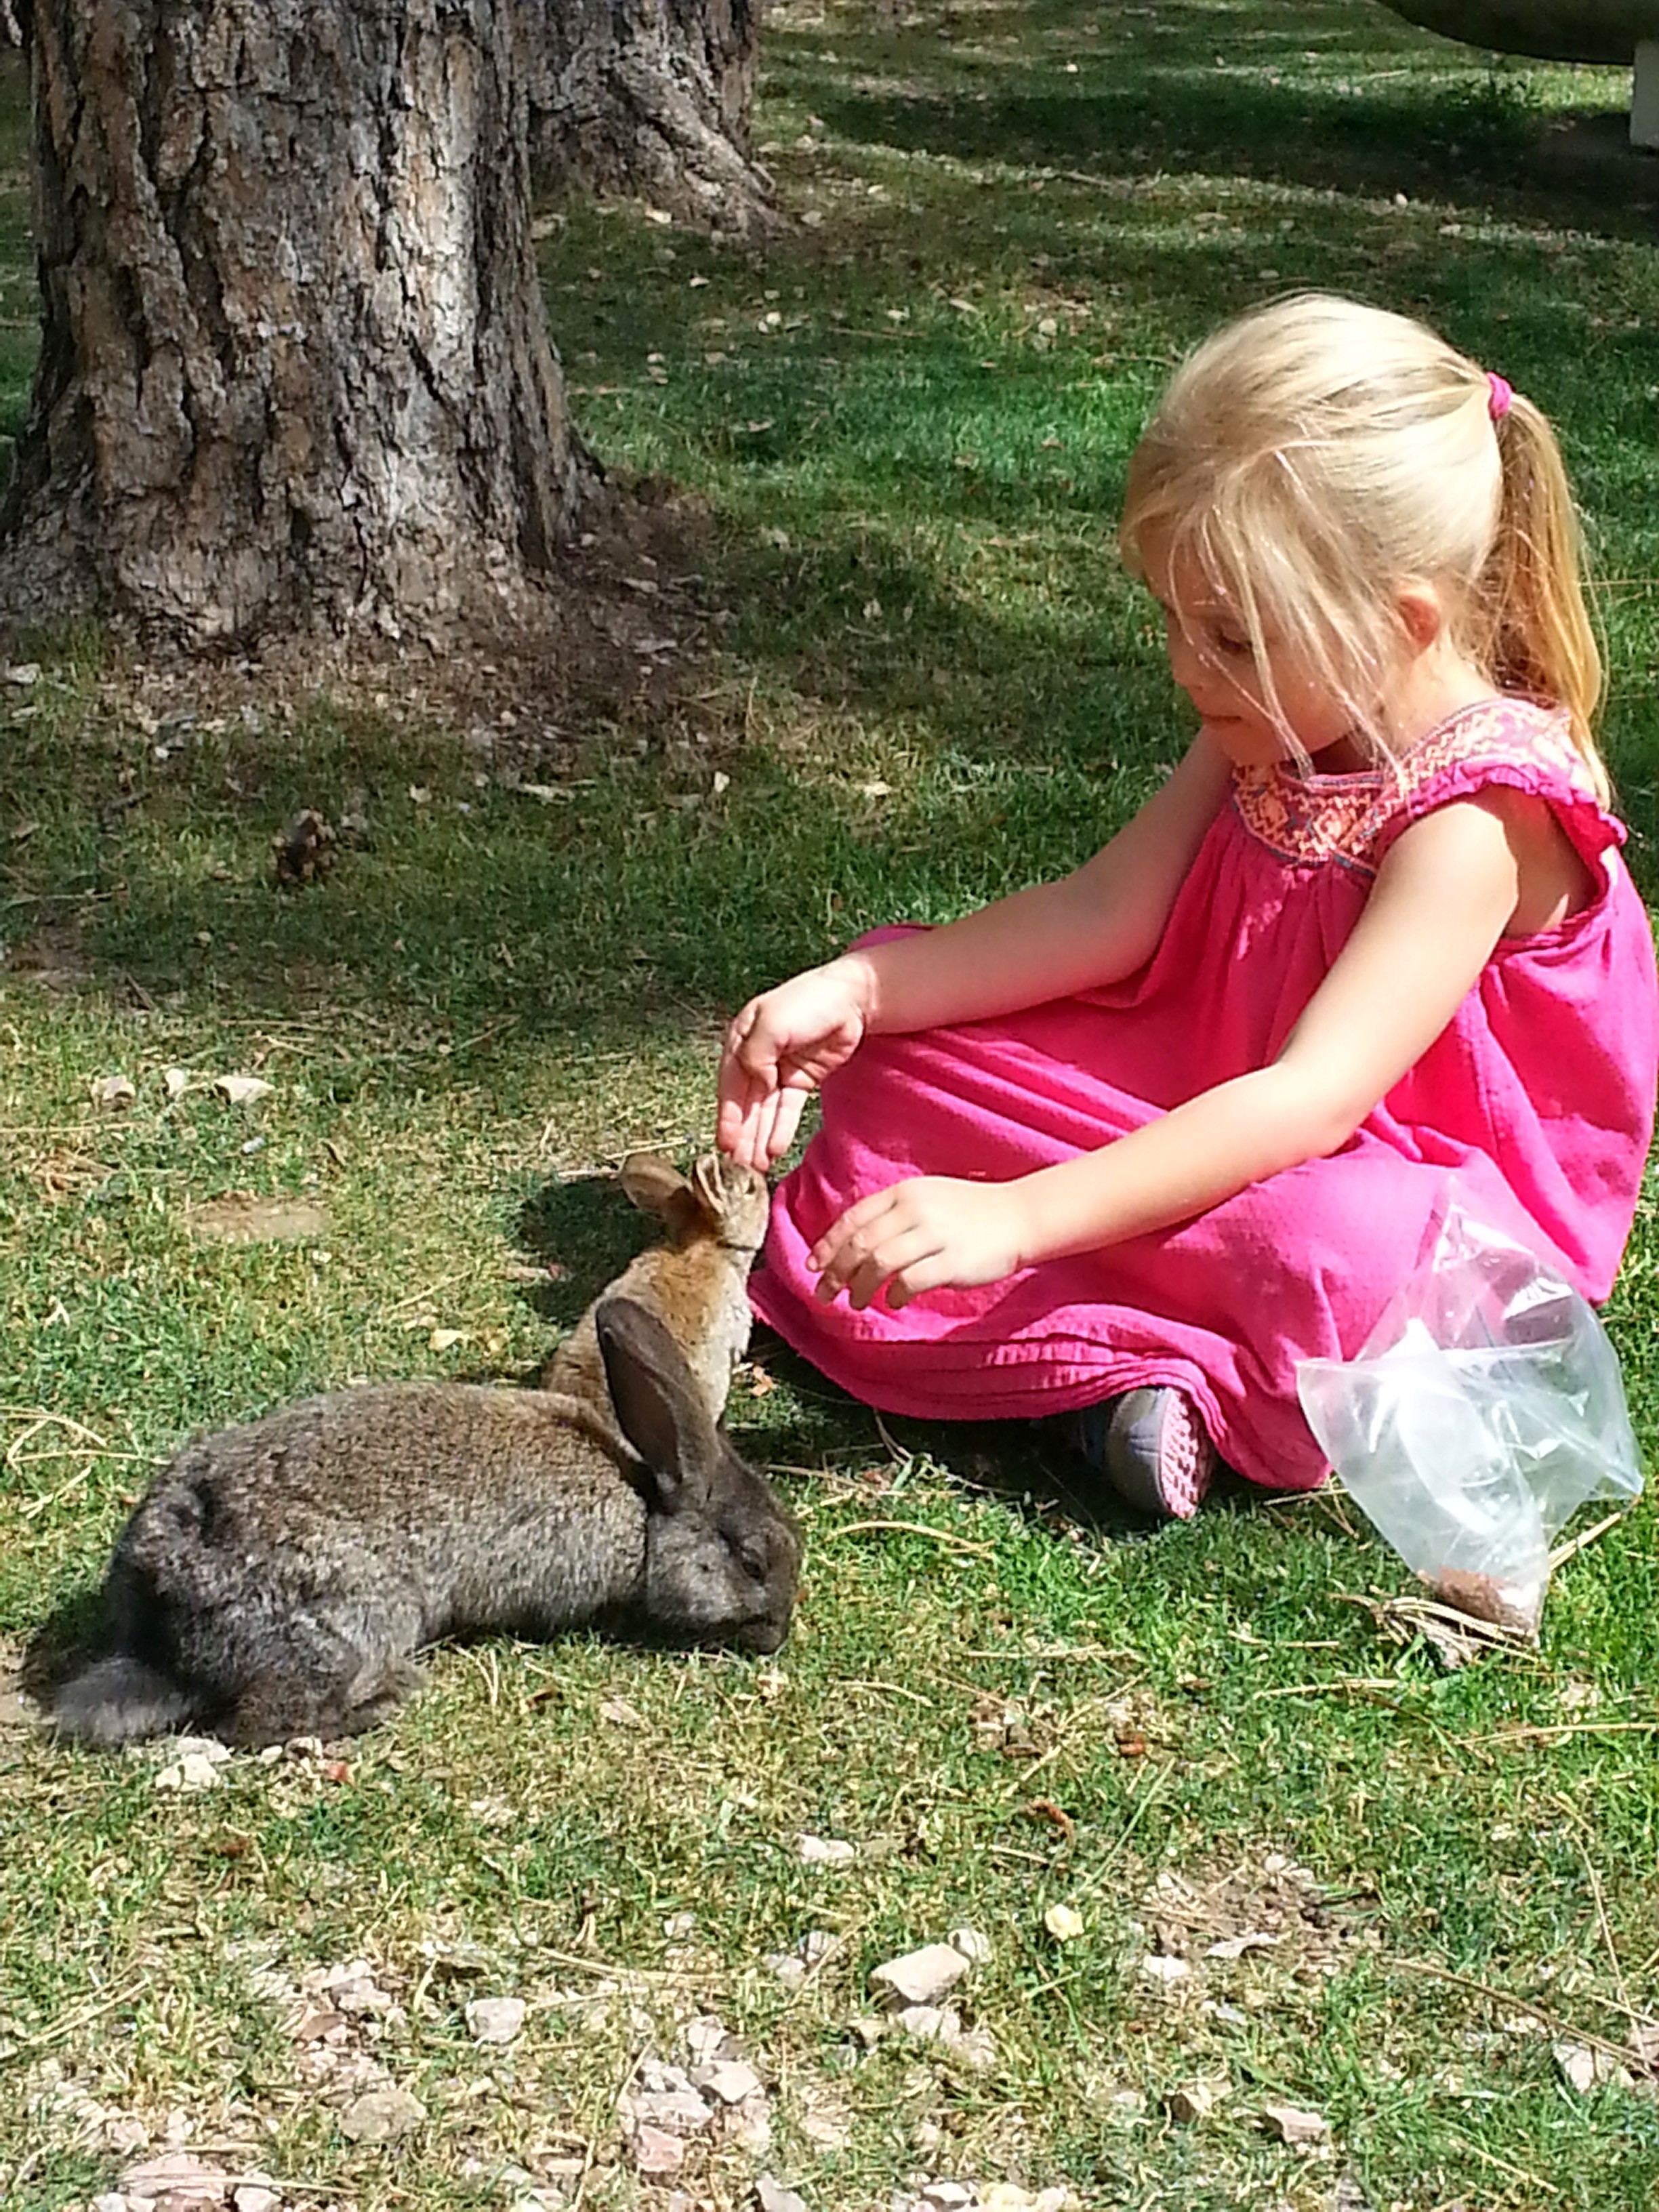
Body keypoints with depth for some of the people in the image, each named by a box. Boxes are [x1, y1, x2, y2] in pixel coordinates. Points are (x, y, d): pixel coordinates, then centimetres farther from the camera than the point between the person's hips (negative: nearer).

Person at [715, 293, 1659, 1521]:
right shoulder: (1278, 726, -2)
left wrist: (1019, 1214, -42)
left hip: (1418, 1190, -8)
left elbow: (1313, 1098, -35)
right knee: (899, 1042, 0)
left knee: (1323, 1254, -44)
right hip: (1222, 1111, 9)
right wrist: (853, 993, -15)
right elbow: (1108, 914, -2)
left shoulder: (1477, 817, -27)